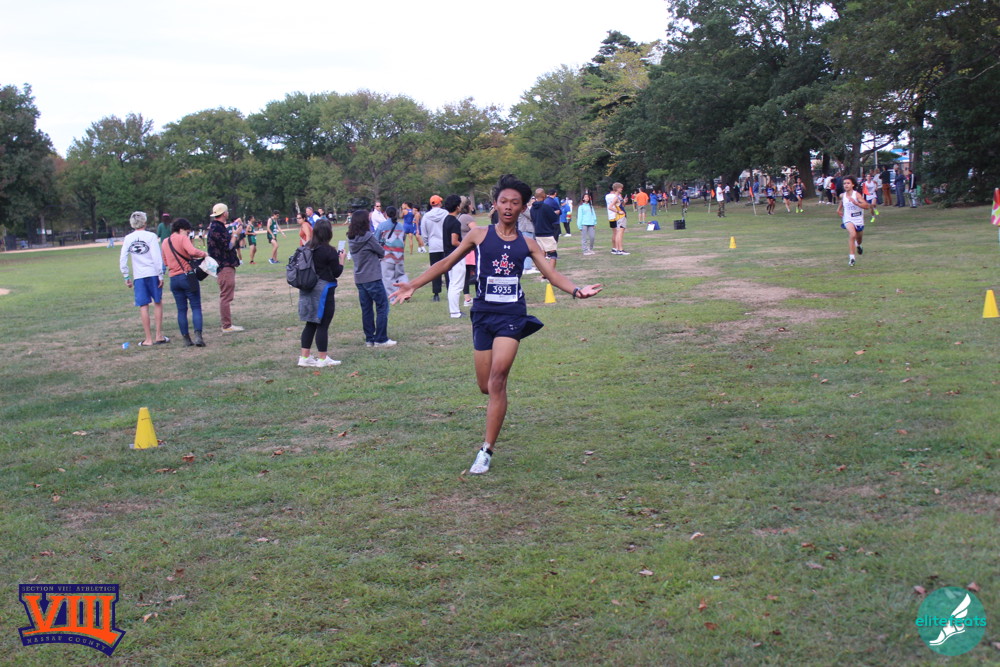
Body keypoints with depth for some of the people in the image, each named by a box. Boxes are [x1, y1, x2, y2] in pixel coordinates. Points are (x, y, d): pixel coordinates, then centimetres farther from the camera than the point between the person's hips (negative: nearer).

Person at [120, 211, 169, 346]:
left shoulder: (128, 239, 5)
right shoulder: (151, 236, -4)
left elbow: (122, 260, 4)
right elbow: (157, 257, -9)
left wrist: (126, 277, 10)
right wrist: (161, 275, -5)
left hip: (138, 276, 2)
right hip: (153, 273, -2)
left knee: (143, 306, 4)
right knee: (158, 303, 10)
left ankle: (148, 339, 6)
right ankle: (159, 336, 9)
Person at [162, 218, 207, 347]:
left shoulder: (165, 242, 14)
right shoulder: (183, 238, -7)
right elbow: (192, 251, -25)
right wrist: (203, 254, -7)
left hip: (174, 279, 6)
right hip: (188, 277, -6)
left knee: (181, 309, 9)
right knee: (196, 307, -2)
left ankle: (186, 339, 8)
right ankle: (198, 336, -14)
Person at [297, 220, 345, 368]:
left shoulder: (307, 248, 6)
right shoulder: (329, 251, -14)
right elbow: (337, 273, -10)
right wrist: (341, 259, 7)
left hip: (308, 289, 7)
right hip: (324, 289, -7)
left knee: (310, 324, 14)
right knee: (323, 325, 1)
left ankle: (304, 357, 15)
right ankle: (322, 359, 8)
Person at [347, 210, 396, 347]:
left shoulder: (351, 239, 4)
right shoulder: (368, 237, -16)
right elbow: (382, 253, -6)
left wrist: (376, 256, 3)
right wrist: (379, 255, 13)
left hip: (359, 278, 7)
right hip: (372, 278, -7)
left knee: (366, 309, 12)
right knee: (382, 307, 0)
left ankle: (369, 339, 15)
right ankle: (381, 339, -1)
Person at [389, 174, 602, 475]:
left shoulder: (527, 244, 7)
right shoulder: (479, 235, 5)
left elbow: (551, 273, 1)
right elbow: (446, 263, 10)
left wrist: (576, 290, -19)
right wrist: (413, 285, 5)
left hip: (512, 314, -1)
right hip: (483, 314, 1)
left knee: (497, 379, -17)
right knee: (486, 387, 4)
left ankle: (486, 450, -13)